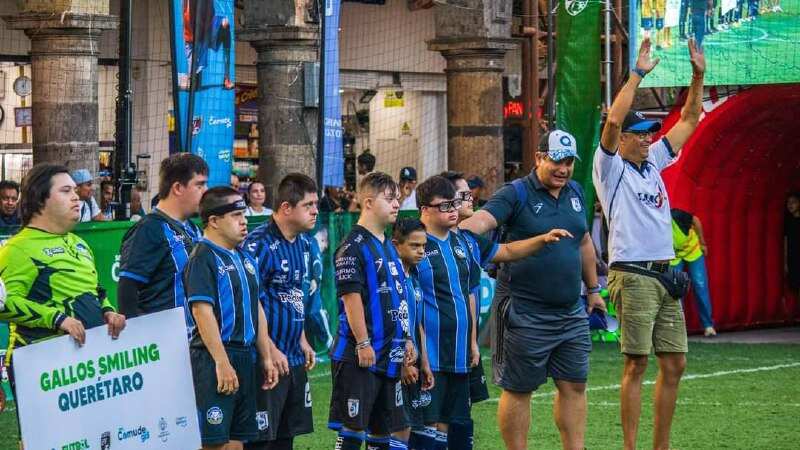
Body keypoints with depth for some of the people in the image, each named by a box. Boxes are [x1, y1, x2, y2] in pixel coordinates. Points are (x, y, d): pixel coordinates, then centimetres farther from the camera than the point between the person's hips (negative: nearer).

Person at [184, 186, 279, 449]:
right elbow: (202, 311, -18)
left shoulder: (244, 258, 16)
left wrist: (266, 357, 18)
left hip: (245, 357, 9)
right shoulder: (203, 259, -11)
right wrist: (222, 363, -22)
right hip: (215, 359, -9)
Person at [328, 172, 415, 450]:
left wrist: (406, 338, 17)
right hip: (360, 355, -9)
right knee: (352, 427, -7)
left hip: (389, 354, 9)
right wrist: (363, 344, -19)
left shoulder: (388, 246, 16)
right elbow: (351, 297, -16)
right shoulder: (354, 246, -11)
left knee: (385, 427, 11)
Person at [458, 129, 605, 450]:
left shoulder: (575, 193, 11)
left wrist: (593, 289, 28)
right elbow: (482, 220, -26)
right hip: (527, 315, -6)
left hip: (572, 314, 6)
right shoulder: (516, 194, -9)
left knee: (574, 386, 9)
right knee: (518, 390, 2)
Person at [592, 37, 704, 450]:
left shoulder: (653, 162, 17)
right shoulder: (611, 167, -2)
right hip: (632, 276, -7)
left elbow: (689, 120, 19)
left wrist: (698, 75, 9)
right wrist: (638, 73, -19)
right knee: (636, 364, -7)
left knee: (674, 363, 7)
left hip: (664, 276, 7)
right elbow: (613, 120, -19)